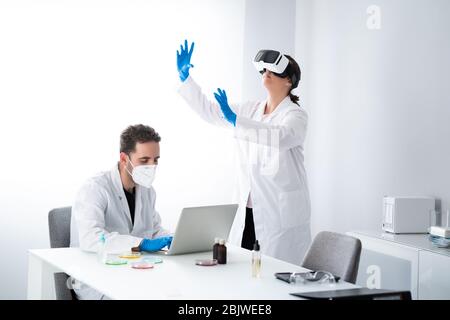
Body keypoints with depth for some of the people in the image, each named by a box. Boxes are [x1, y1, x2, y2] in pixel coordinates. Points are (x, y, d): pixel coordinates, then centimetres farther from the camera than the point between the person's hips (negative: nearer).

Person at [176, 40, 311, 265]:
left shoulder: (295, 115, -7)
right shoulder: (250, 110, 13)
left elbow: (282, 136, -29)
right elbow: (208, 110, 14)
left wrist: (235, 120, -38)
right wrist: (184, 77, 3)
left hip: (281, 215, -6)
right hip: (248, 211, 6)